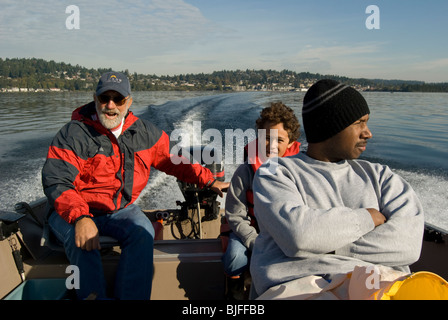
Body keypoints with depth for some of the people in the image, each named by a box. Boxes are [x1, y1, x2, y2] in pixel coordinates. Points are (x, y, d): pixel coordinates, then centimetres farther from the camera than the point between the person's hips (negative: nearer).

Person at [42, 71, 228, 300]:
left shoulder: (144, 133, 3)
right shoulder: (74, 133, -10)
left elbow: (175, 160, 13)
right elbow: (55, 181, -18)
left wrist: (210, 181, 6)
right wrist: (80, 217, -36)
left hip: (121, 210, 3)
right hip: (72, 213, -2)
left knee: (143, 232, -27)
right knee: (84, 241, -34)